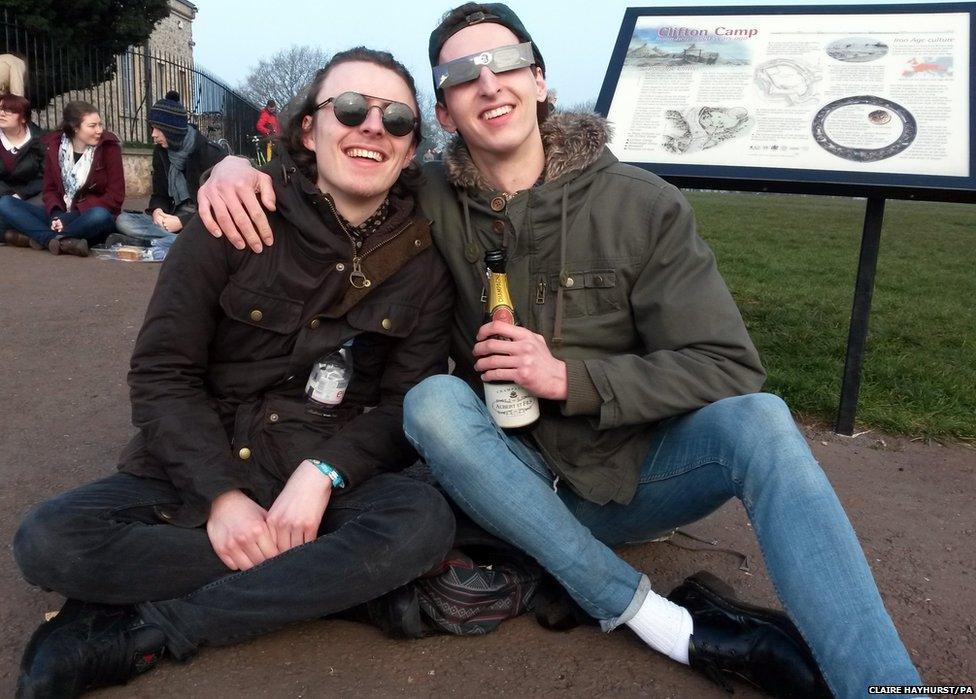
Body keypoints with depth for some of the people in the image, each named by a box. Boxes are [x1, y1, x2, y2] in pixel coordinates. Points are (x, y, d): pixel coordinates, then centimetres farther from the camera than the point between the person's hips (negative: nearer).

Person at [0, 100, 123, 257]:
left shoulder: (109, 147, -7)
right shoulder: (54, 145, 3)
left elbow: (115, 196, -10)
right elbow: (50, 189, 6)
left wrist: (71, 216, -18)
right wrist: (56, 215, -17)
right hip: (60, 215, 4)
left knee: (99, 216, -39)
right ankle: (66, 242, -32)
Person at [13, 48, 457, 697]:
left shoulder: (421, 258, -1)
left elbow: (410, 399, -3)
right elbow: (162, 373, -7)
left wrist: (322, 473, -20)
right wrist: (221, 494, -19)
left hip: (324, 484, 1)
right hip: (198, 473, 0)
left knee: (423, 520, -31)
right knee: (47, 539, -24)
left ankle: (135, 631, -21)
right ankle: (328, 580, -18)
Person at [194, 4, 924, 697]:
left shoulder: (643, 205, -9)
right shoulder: (432, 201, -4)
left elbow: (728, 368, -12)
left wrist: (570, 376, -22)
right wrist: (239, 164, -15)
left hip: (634, 472, -1)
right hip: (525, 481, 2)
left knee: (757, 420, -28)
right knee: (433, 402, -28)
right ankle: (669, 624, -26)